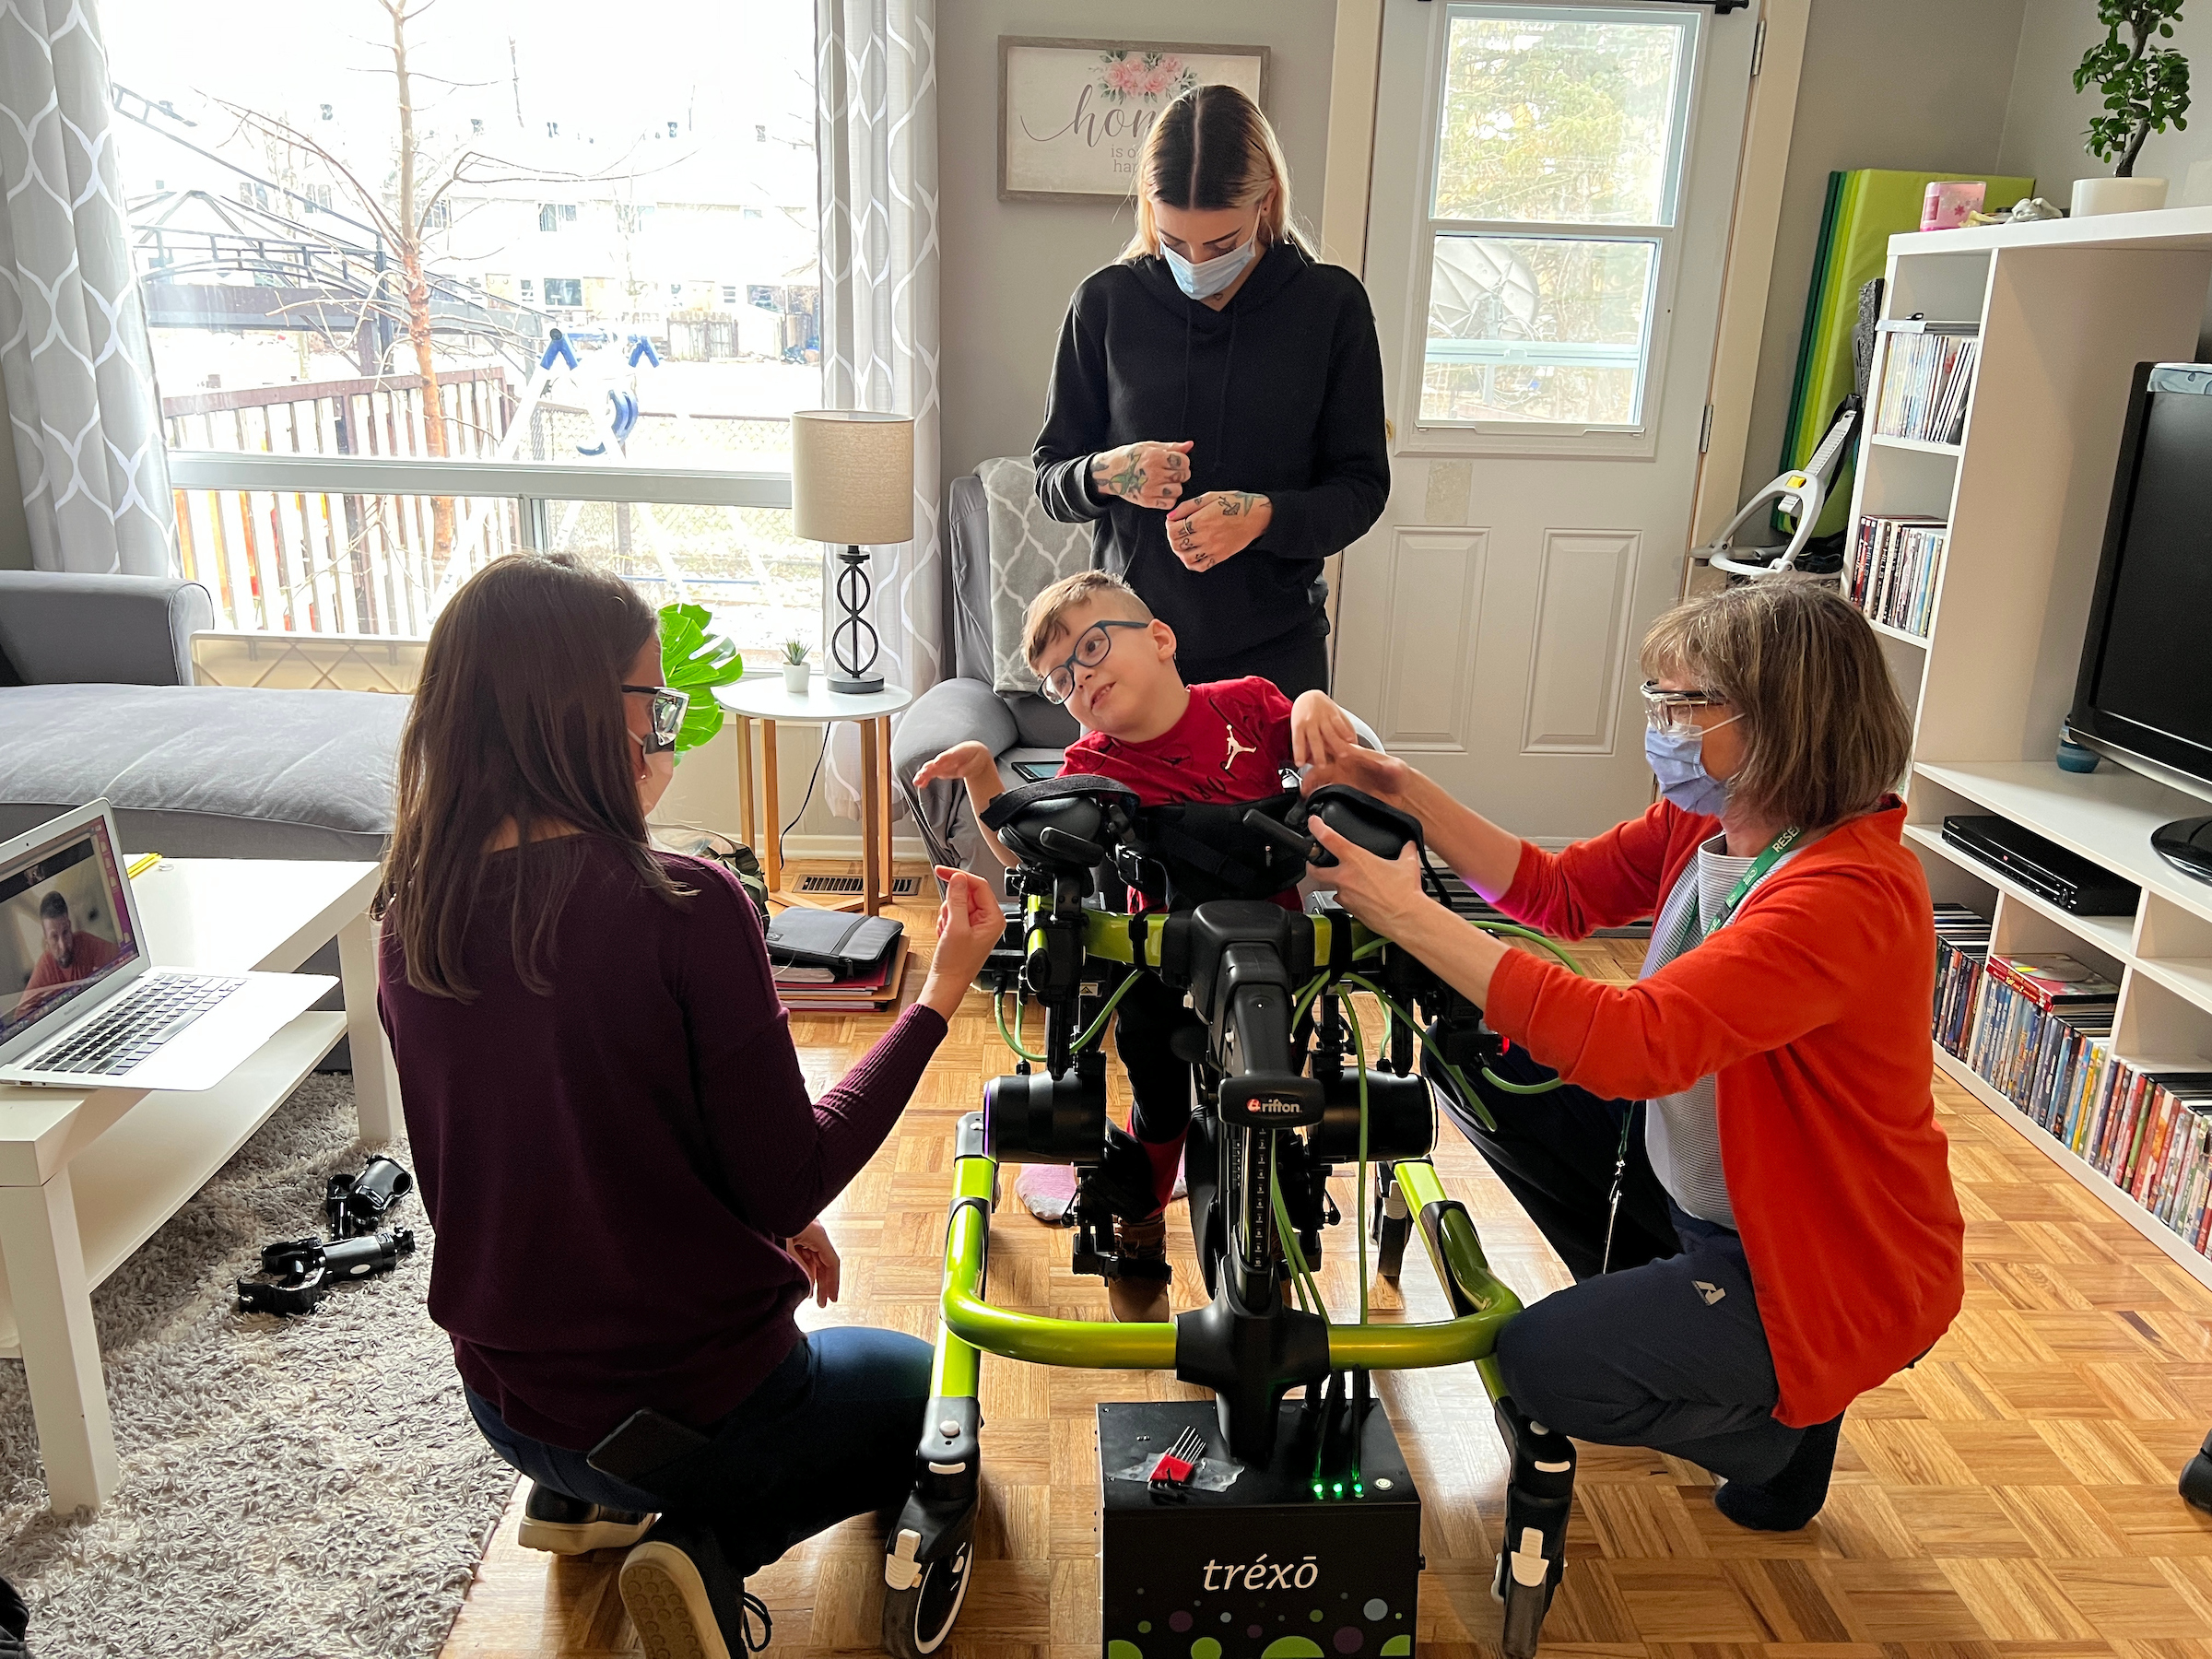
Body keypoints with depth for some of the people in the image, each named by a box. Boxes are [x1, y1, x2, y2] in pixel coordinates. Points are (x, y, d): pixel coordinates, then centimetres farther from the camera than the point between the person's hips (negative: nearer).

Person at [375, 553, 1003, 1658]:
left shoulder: (415, 921, -6)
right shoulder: (681, 906, -27)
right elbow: (789, 1181, -19)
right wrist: (942, 990, -12)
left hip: (508, 1403, 7)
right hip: (689, 1401, -7)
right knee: (929, 1387, 24)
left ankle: (584, 1498, 15)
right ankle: (712, 1546, -1)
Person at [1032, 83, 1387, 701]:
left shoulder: (1330, 304, -4)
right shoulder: (1107, 301, -1)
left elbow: (1362, 486, -1)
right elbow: (1051, 478, 5)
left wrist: (1266, 516, -20)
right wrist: (1103, 474, -18)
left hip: (1274, 654, 0)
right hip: (1126, 644, 1)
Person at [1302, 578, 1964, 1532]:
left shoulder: (1850, 895, -33)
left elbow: (1631, 1043, -43)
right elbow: (1558, 892, 2)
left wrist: (1409, 917, -41)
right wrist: (1411, 797, -10)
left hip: (1826, 1265, -8)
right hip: (1691, 1183, 8)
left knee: (1548, 1365, -22)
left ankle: (1781, 1424, 10)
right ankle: (1645, 1304, 20)